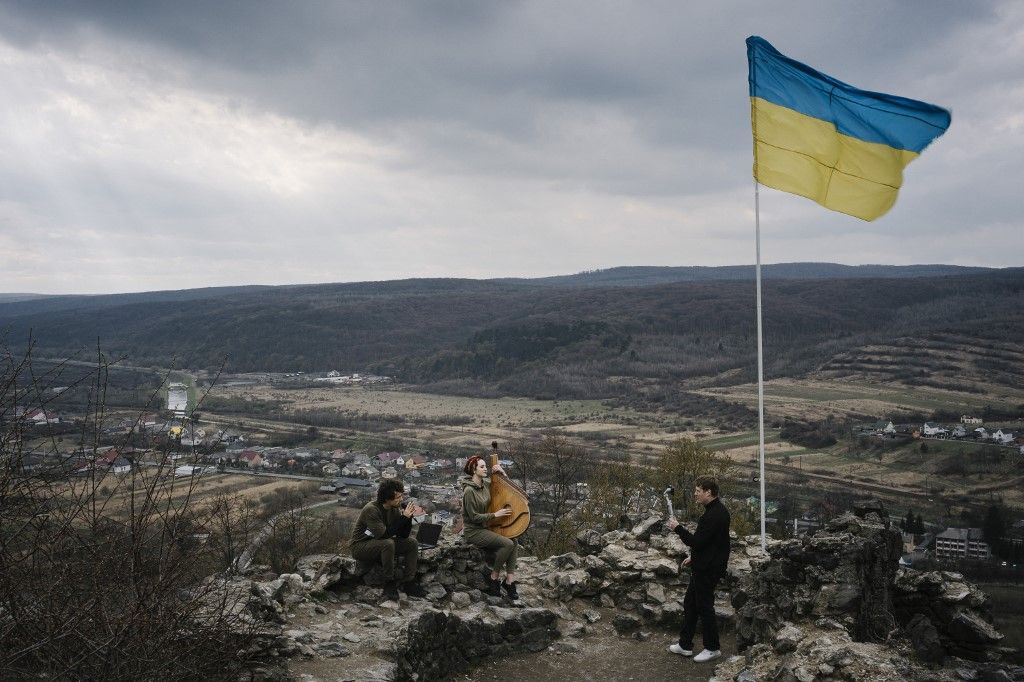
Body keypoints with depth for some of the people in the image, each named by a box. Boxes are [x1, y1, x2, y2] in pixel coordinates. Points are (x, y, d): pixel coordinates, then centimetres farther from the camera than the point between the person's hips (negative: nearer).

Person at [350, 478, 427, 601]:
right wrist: (403, 517, -31)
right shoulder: (371, 509, -26)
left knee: (412, 543, -7)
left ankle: (408, 584, -6)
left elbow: (404, 535, -2)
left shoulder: (395, 508, -3)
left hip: (380, 544, 8)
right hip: (361, 546, -8)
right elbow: (384, 535, -32)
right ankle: (389, 585, -22)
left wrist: (409, 517, -18)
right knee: (388, 544, -36)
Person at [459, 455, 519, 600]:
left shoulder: (486, 483, 3)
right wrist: (495, 515, -17)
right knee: (507, 544, -22)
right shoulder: (469, 490, -20)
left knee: (513, 541, -13)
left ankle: (509, 581, -12)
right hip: (473, 531, -8)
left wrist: (502, 473, -2)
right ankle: (494, 579, -5)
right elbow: (474, 517, -19)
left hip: (484, 527, 8)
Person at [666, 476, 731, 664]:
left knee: (704, 606, 3)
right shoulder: (718, 510, 9)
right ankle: (685, 645, 24)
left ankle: (713, 648, 18)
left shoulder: (713, 515, -25)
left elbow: (697, 541, -26)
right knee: (690, 602, 16)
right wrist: (694, 557, 21)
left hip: (708, 569, -11)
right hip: (703, 565, 11)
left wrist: (677, 528, -15)